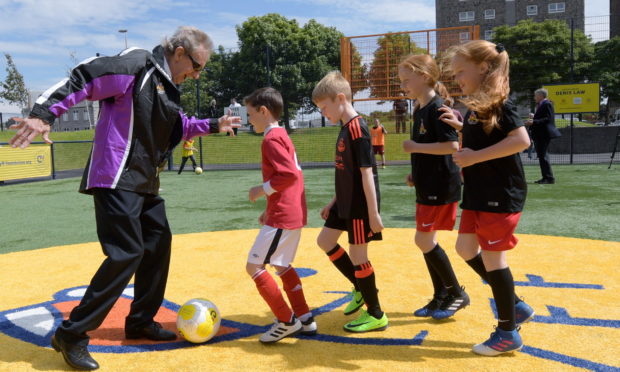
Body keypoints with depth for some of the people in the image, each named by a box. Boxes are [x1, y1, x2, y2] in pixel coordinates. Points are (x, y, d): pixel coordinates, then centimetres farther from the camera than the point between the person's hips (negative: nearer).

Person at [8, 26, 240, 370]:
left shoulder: (167, 86, 16)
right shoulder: (136, 65, -11)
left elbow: (178, 126, 31)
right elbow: (81, 80, -16)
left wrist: (212, 126, 26)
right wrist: (44, 112, -25)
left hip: (146, 183, 10)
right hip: (117, 180, -10)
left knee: (158, 245, 12)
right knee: (126, 254, -12)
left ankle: (140, 323, 28)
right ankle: (71, 334, 3)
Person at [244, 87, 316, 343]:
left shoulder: (272, 139, -13)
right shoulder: (283, 136, 16)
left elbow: (289, 175, -25)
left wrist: (262, 190, -12)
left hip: (281, 217, -10)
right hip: (294, 213, 10)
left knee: (254, 266, -5)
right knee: (281, 265, 20)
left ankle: (286, 321, 3)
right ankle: (305, 319, 24)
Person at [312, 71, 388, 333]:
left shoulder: (357, 128, -19)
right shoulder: (345, 129, 11)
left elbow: (367, 172, -22)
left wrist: (373, 213, -22)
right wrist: (333, 202, 21)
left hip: (360, 206, -10)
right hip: (346, 203, 10)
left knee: (357, 255, -1)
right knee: (325, 241, 17)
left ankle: (376, 315, 16)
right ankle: (360, 289, 29)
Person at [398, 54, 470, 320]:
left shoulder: (438, 107, -15)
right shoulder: (419, 109, 12)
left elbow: (451, 146, -24)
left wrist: (415, 147, -18)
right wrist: (415, 174, 11)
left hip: (440, 187, -9)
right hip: (426, 186, 9)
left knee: (424, 240, -4)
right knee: (427, 241, 12)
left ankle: (457, 294, 13)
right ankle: (441, 297, 24)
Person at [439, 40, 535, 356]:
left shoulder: (497, 102, -15)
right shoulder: (476, 106, 11)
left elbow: (521, 140, -25)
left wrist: (475, 157, -24)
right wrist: (460, 125, 10)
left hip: (501, 195, -10)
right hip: (479, 194, 10)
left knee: (492, 256, -2)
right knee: (466, 248, 14)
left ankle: (508, 333, 15)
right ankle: (516, 307, 27)